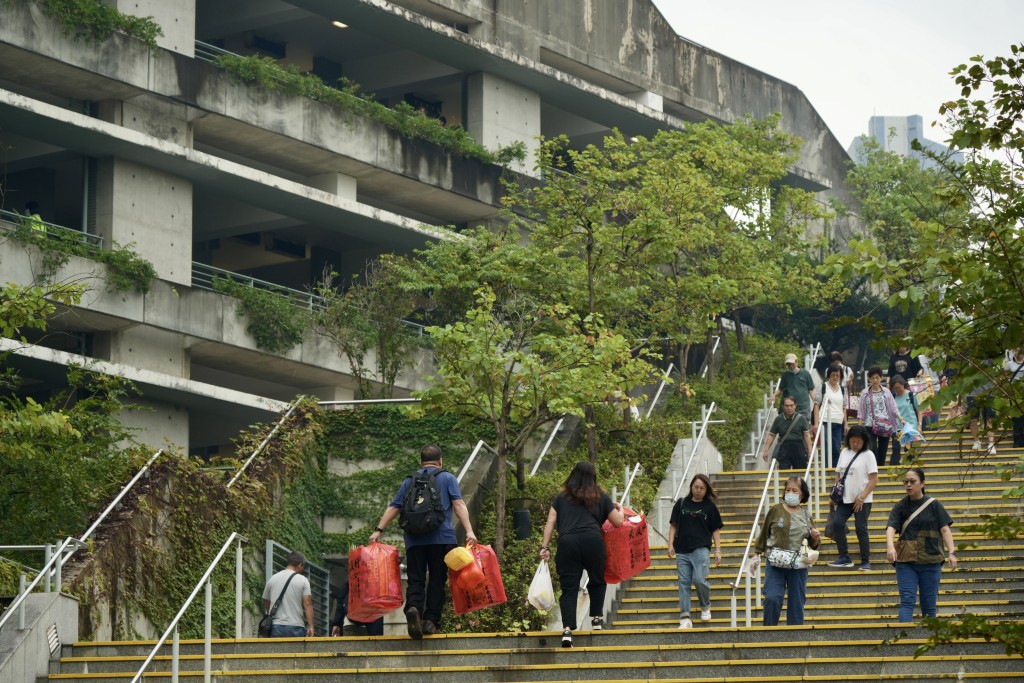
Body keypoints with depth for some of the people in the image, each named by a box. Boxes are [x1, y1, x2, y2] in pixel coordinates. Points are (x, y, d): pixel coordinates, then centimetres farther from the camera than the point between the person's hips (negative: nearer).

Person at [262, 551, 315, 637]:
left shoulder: (272, 579, 11)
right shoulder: (302, 580, -1)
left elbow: (266, 604, 17)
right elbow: (307, 604, -8)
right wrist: (310, 626, -9)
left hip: (276, 627, 3)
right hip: (296, 627, -3)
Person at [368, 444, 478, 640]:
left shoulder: (409, 480, 17)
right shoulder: (447, 478, 10)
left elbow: (393, 507, 11)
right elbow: (458, 504, -2)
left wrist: (378, 530, 12)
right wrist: (469, 530, -10)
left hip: (414, 539, 2)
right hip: (441, 537, -2)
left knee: (415, 580, 0)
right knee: (437, 580, 5)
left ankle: (413, 608, -26)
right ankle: (431, 620, -3)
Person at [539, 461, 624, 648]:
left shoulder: (561, 498, 21)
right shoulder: (601, 497, 18)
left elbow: (550, 523, 12)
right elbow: (618, 522, 22)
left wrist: (545, 546, 9)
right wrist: (620, 510, 42)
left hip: (567, 542, 1)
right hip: (592, 540, -1)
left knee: (568, 588, 0)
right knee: (597, 580, 24)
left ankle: (567, 629, -13)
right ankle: (596, 618, 24)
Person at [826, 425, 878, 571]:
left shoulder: (868, 455, -5)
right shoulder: (844, 453, 11)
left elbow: (874, 479, -9)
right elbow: (838, 475, 16)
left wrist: (862, 497, -16)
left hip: (862, 500, -5)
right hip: (845, 499, 5)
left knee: (861, 529, -3)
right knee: (837, 524, -6)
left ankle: (865, 561, 6)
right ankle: (844, 558, 2)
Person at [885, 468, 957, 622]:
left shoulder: (933, 505, 3)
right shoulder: (900, 506, 4)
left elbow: (944, 529, 0)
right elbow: (891, 528, -9)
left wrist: (951, 552, -13)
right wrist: (890, 546, -29)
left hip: (930, 561, 0)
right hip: (906, 562, 0)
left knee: (929, 604, 5)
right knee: (907, 601, -12)